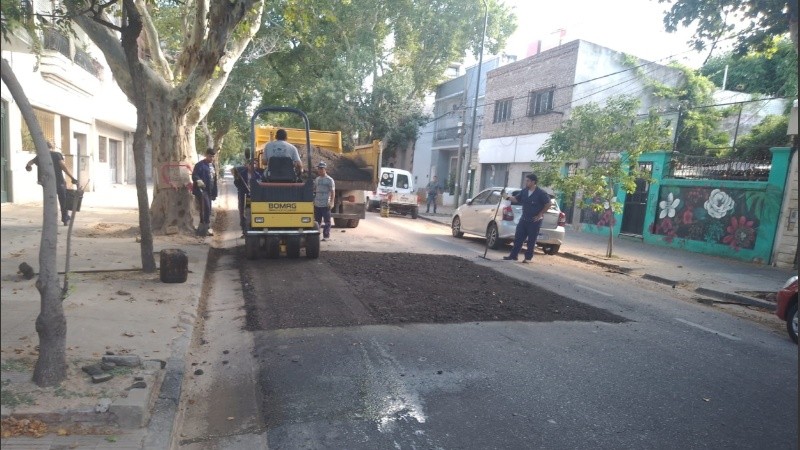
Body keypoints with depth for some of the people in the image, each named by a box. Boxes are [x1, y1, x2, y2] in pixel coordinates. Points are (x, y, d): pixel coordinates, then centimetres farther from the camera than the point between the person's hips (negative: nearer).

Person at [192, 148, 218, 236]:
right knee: (206, 208, -16)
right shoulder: (200, 165, -5)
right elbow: (194, 175, -15)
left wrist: (214, 193, 18)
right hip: (201, 190, -8)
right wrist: (198, 180, -38)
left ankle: (202, 228, 20)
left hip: (209, 191, 8)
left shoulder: (212, 165, 18)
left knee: (206, 209, 11)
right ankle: (207, 228, -11)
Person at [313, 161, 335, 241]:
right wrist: (313, 201, 14)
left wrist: (331, 202, -16)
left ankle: (326, 236, 5)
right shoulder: (316, 179, 13)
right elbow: (314, 190, 20)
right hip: (317, 204, 5)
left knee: (327, 221, 0)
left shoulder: (329, 180, -3)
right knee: (317, 221, 12)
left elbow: (333, 192, -7)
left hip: (325, 205, -5)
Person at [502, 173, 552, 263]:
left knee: (531, 240, 3)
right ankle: (513, 255, 12)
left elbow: (548, 204, -10)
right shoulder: (524, 191, 5)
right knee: (518, 238, 5)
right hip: (523, 219, 6)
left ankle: (528, 257, 14)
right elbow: (516, 199, 11)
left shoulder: (541, 193, -12)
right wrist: (509, 197, -7)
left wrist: (540, 215, -10)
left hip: (534, 221, -5)